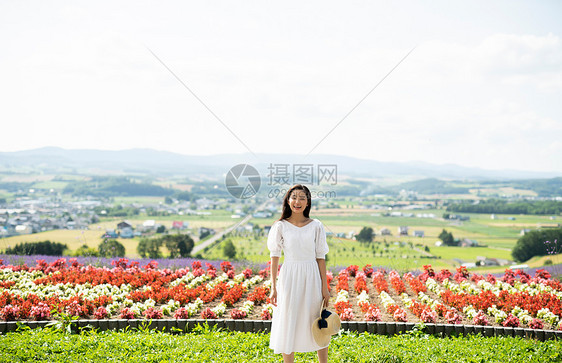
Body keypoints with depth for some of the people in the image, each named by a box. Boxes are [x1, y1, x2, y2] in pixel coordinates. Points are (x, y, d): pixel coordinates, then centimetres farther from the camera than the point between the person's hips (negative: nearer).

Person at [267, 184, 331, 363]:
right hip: (289, 278, -1)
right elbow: (275, 257, 1)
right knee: (288, 324, 5)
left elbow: (321, 258, 2)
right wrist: (273, 287, -3)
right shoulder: (281, 226, -2)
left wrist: (325, 287, 0)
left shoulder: (316, 226, 0)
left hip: (311, 277, 1)